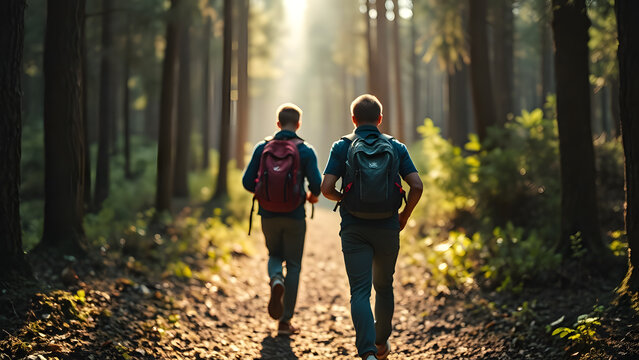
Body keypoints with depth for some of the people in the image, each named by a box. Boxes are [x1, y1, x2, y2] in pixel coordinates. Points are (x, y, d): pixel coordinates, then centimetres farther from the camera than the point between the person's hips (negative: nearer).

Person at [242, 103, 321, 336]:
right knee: (293, 265, 10)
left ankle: (276, 281, -10)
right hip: (294, 216, -2)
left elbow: (247, 181, -2)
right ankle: (285, 321, 8)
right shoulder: (305, 151, -6)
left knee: (275, 255, 25)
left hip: (268, 215, 2)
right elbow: (316, 184, -12)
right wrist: (312, 196, 11)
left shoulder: (263, 147, 0)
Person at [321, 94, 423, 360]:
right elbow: (417, 186, -4)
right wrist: (404, 215, 11)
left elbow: (326, 188, -9)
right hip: (387, 228, 2)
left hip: (354, 229, -2)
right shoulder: (396, 147, 4)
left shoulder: (342, 147, 0)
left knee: (360, 291, -3)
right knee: (384, 286, 21)